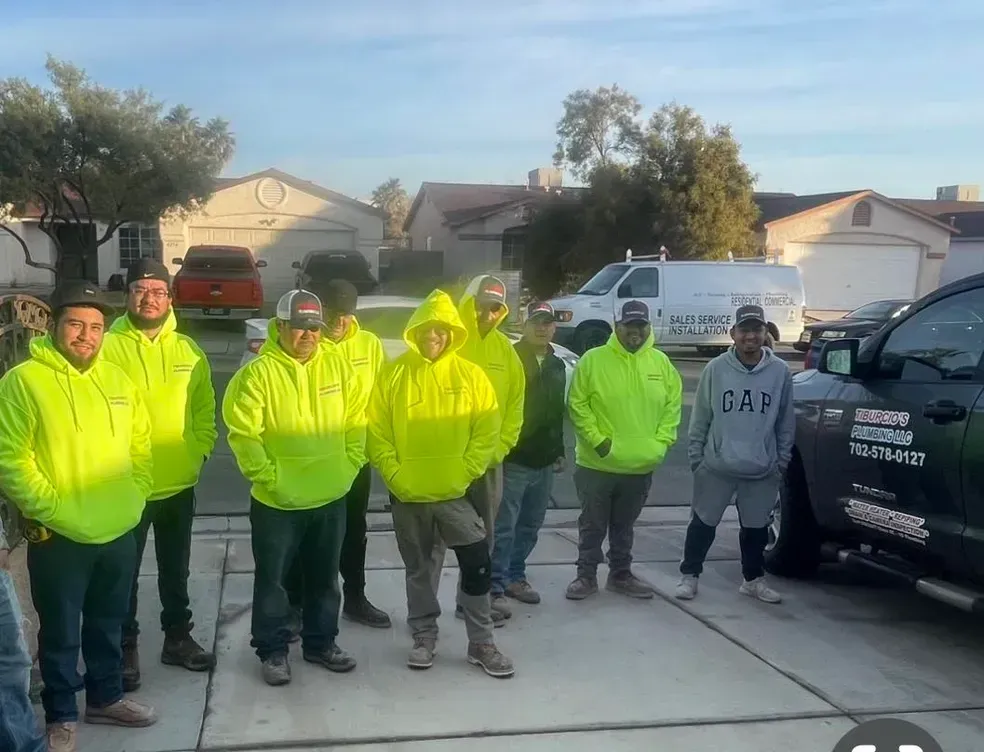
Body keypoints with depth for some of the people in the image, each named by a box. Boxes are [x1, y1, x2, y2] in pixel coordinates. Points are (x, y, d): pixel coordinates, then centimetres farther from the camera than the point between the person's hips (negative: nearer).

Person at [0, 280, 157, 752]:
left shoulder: (117, 380, 6)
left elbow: (141, 446, 13)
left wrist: (135, 498, 4)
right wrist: (53, 511, -18)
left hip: (119, 532, 5)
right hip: (58, 538, -5)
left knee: (108, 625, 20)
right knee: (61, 634, 10)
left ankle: (106, 698, 39)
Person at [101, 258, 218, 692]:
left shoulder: (189, 351, 4)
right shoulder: (108, 347, -10)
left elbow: (205, 409, 9)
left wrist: (199, 451, -2)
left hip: (179, 484, 4)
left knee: (176, 570, 18)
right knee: (124, 573, 10)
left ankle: (178, 638, 34)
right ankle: (125, 649, 26)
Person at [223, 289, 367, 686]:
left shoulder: (338, 365, 0)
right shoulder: (258, 372, -13)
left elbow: (356, 421, 6)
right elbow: (242, 432, -14)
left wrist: (348, 466, 0)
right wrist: (267, 476, -15)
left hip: (331, 497, 4)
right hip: (276, 501, -4)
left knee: (324, 578, 18)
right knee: (272, 579, 9)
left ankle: (321, 642, 34)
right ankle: (272, 650, 25)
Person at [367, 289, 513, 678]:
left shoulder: (471, 375, -2)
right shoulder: (393, 374, -1)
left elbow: (488, 431, -2)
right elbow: (377, 433, -2)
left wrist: (464, 474, -10)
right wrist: (394, 475, -10)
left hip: (455, 493, 0)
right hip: (407, 495, 1)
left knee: (478, 565, -2)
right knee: (419, 570, 13)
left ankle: (481, 643, 15)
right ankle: (424, 637, 29)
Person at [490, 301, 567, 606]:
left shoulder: (557, 365, 14)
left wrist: (559, 451, 19)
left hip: (544, 462, 7)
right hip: (513, 459, -7)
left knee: (530, 526, 15)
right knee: (504, 528, -4)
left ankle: (515, 577, 27)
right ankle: (495, 586, 4)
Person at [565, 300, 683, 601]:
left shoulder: (661, 362, 3)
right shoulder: (593, 359, -8)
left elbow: (673, 404, 8)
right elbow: (577, 404, -8)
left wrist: (661, 441, -2)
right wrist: (597, 440, -14)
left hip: (641, 465, 3)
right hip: (597, 464, -3)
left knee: (624, 527, 18)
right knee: (592, 525, 8)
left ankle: (621, 574, 32)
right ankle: (586, 575, 22)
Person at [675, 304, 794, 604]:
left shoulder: (780, 371, -2)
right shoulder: (716, 368, -5)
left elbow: (786, 423, 5)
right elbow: (700, 418, 1)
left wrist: (781, 461, 4)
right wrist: (696, 456, 0)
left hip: (762, 470, 1)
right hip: (717, 466, -1)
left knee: (756, 527, 15)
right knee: (703, 523, 9)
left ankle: (753, 579, 32)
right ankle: (689, 575, 24)